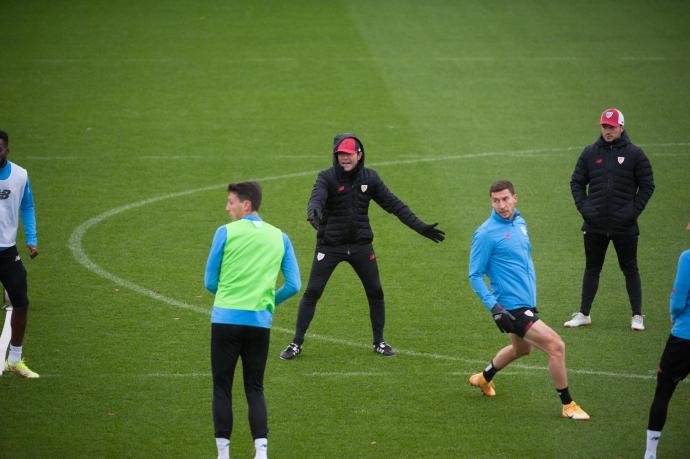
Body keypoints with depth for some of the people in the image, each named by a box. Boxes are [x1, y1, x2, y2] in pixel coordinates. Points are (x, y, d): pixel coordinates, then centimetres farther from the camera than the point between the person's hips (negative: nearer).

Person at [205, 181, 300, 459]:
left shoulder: (226, 233, -2)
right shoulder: (279, 238, 8)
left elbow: (210, 282, 2)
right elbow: (293, 285, 6)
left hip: (226, 319, -3)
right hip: (260, 322, 3)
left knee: (222, 389, 6)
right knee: (255, 389, 12)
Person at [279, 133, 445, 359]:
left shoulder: (369, 178, 0)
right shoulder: (327, 177, -10)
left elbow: (394, 205, 3)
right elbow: (317, 198, -29)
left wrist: (421, 227, -2)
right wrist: (314, 213, -54)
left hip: (361, 245, 3)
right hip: (330, 245, -3)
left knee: (375, 292, 5)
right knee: (312, 292, -5)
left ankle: (379, 341, 22)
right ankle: (296, 343, 4)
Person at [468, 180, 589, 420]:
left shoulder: (520, 223, 7)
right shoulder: (486, 234, -16)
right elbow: (475, 275, -12)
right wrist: (493, 306, -22)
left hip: (527, 303, 9)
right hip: (511, 307, -9)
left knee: (521, 348, 30)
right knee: (556, 346, -15)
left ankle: (484, 378, 52)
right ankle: (567, 405, -3)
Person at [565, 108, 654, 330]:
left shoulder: (634, 154, -2)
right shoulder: (590, 153, 5)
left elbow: (647, 185, 1)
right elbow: (576, 182, 12)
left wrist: (634, 210, -8)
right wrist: (583, 207, -1)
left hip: (624, 226, -3)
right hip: (595, 224, 3)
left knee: (630, 270, 4)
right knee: (592, 269, 11)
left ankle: (637, 316, 9)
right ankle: (583, 314, 17)